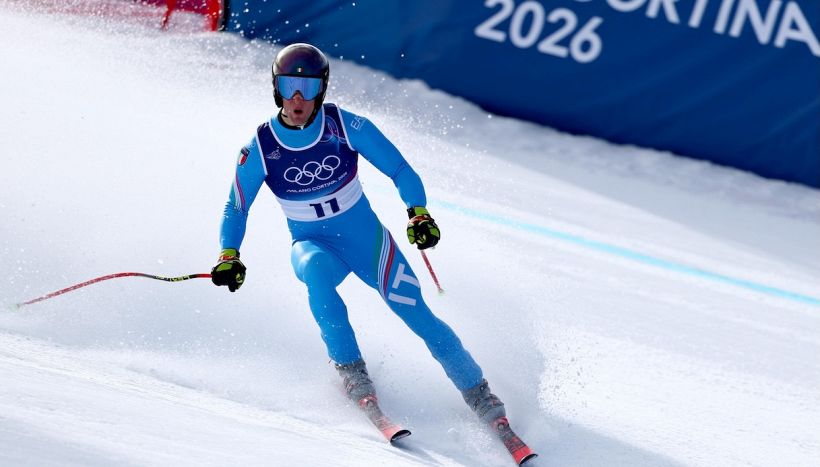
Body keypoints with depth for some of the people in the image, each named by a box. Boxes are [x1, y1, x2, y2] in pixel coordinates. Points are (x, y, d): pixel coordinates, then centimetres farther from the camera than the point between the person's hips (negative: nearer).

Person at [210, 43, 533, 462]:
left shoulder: (346, 126, -15)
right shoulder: (259, 149, -12)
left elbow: (400, 170, -6)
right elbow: (236, 208, 2)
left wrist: (419, 213, -22)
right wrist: (228, 256, -12)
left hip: (367, 239, 0)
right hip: (314, 246, 0)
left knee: (415, 313, -13)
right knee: (316, 270, -37)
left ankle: (481, 397, -1)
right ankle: (351, 372, -27)